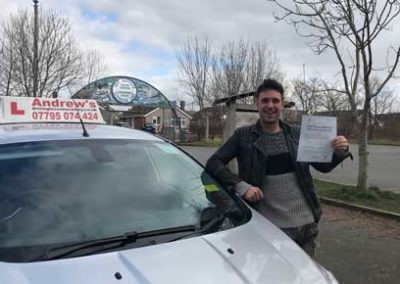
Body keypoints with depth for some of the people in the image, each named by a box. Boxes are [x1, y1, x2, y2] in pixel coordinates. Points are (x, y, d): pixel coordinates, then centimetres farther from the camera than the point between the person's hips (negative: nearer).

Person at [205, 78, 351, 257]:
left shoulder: (297, 134, 6)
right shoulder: (243, 136, -2)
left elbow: (323, 166, 14)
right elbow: (213, 163, -7)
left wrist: (340, 152, -6)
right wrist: (241, 186, -19)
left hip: (307, 224, 4)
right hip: (271, 228, -3)